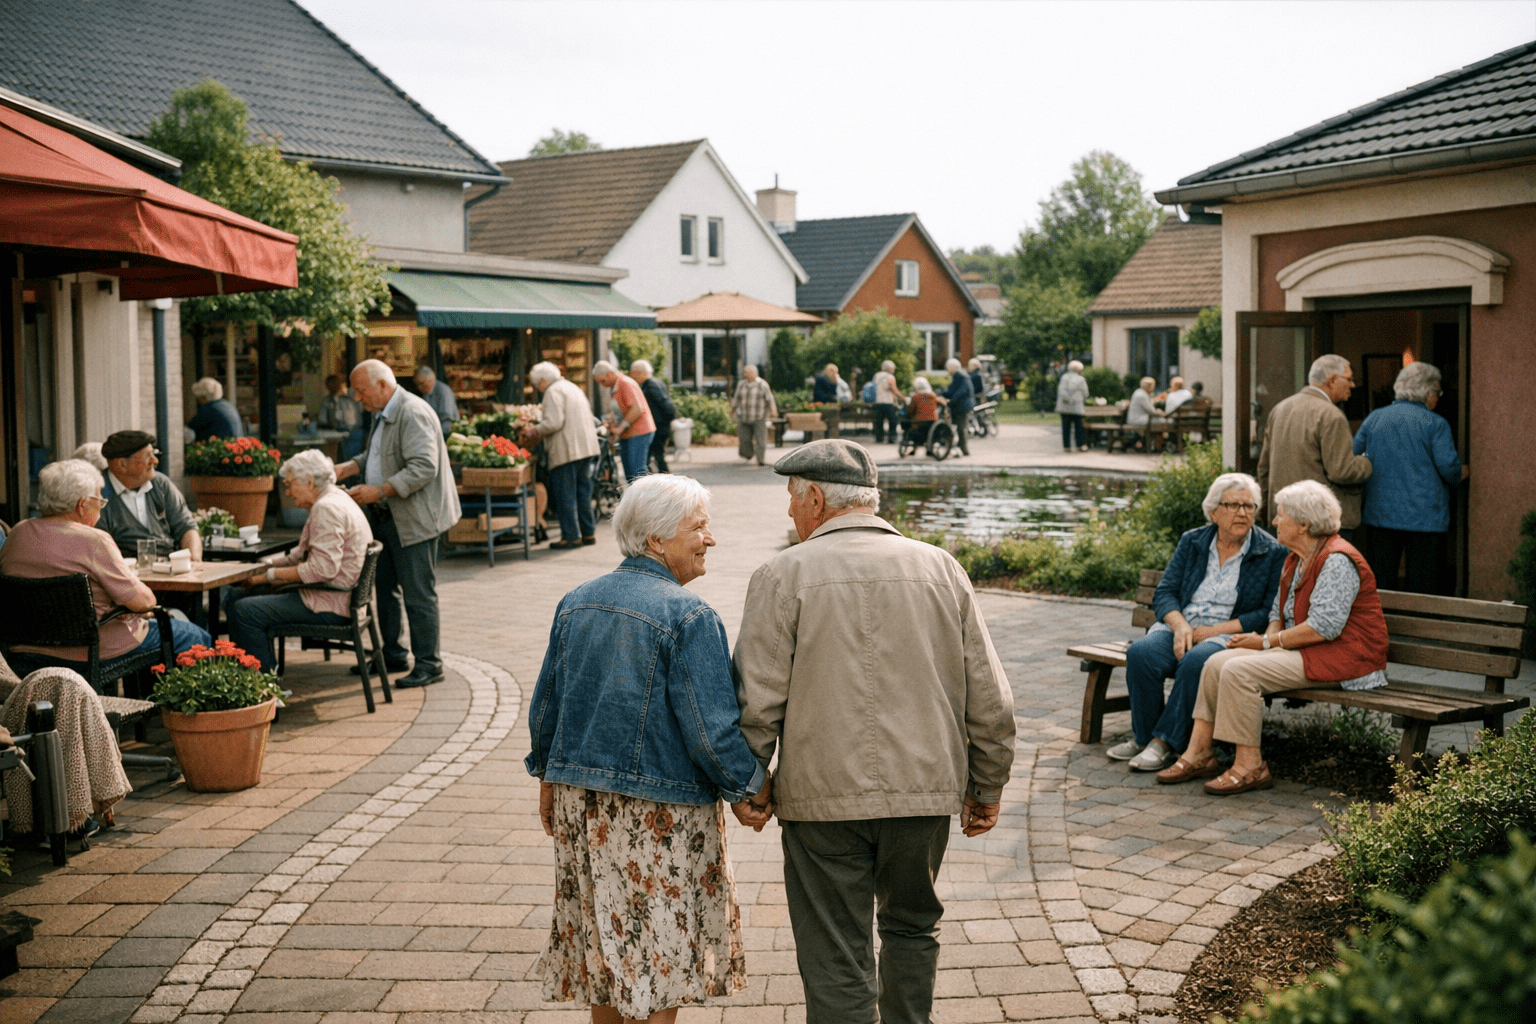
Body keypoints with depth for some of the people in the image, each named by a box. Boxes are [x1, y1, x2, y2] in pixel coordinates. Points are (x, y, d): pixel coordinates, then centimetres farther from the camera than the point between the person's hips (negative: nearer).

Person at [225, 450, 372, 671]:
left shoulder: (327, 508, -18)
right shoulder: (333, 500, 17)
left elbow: (324, 567, -27)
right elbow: (303, 554, 25)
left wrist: (273, 574, -18)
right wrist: (268, 562, 11)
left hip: (330, 606, -11)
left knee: (244, 611, -18)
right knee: (236, 596, 14)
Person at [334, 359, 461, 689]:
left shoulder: (413, 414, -20)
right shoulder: (383, 414, 13)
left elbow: (423, 468, -27)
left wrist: (378, 491, -27)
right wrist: (346, 469, 10)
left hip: (413, 519, -11)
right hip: (384, 516, 11)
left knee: (418, 593, -4)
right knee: (384, 586, 17)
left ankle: (428, 664, 5)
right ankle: (391, 654, 30)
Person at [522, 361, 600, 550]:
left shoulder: (553, 391, -8)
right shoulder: (573, 388, 20)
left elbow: (553, 423, -18)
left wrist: (534, 432, -3)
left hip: (566, 451, -9)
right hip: (587, 447, 9)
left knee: (565, 495, -2)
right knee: (583, 492, 14)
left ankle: (571, 536, -1)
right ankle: (588, 533, 17)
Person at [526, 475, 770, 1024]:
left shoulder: (575, 603, 5)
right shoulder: (690, 617, -16)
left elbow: (545, 706, 11)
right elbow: (710, 727, -19)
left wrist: (549, 778, 23)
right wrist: (749, 789, -5)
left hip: (580, 805, 6)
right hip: (660, 811, -6)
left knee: (605, 942, 19)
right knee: (659, 946, 6)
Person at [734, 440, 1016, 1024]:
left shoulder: (785, 574, -5)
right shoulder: (940, 569, 5)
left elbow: (756, 701, -9)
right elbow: (989, 698, 6)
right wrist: (987, 789, 16)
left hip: (824, 797, -3)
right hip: (926, 787, 4)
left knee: (836, 963, 5)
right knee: (912, 926, 26)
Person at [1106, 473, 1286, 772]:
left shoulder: (1273, 554, 1)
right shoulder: (1192, 542, 12)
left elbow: (1270, 613, -7)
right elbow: (1164, 592, 7)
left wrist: (1216, 630, -14)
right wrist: (1180, 626, -14)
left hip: (1230, 635, -3)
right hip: (1181, 627, 4)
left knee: (1196, 661, -36)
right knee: (1141, 653, -28)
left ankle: (1163, 742, -27)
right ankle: (1142, 737, -14)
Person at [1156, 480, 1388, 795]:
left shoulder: (1337, 560, -17)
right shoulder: (1295, 558, 14)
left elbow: (1324, 627, -23)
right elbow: (1279, 610, 23)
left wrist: (1267, 642, -16)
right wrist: (1270, 636, 0)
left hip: (1339, 657, -10)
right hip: (1303, 650, 10)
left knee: (1239, 671, -25)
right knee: (1218, 662, -6)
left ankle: (1250, 766, -16)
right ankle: (1198, 753, -5)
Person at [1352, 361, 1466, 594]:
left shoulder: (1374, 418, 7)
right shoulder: (1435, 424, -5)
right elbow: (1449, 467, -10)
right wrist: (1462, 474, 12)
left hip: (1379, 514, 4)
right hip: (1424, 517, -3)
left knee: (1380, 584, 8)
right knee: (1423, 586, 2)